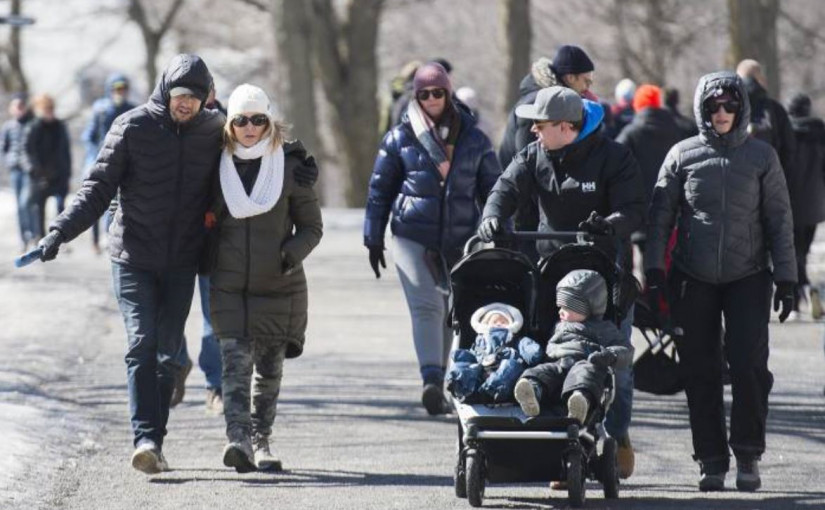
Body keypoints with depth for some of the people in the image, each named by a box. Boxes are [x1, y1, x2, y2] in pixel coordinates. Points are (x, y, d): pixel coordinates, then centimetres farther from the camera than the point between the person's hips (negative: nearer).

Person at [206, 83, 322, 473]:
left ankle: (260, 441, 20)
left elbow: (311, 227, 4)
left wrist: (291, 253, -14)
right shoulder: (218, 166, 4)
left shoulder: (289, 165, 0)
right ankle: (238, 438, -25)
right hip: (229, 286, 0)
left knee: (269, 368, 8)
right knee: (236, 361, -15)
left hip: (279, 286, 0)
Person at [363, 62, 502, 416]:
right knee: (426, 306, -17)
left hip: (460, 239, 2)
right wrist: (374, 238, 7)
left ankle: (438, 386, 17)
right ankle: (432, 381, -28)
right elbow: (380, 188, 10)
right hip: (412, 237, -2)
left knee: (450, 312, 7)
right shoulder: (401, 138, 5)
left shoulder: (473, 139, 9)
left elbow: (492, 190, 14)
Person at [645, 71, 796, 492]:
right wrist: (654, 269, -3)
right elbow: (660, 216, 6)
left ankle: (748, 454, 2)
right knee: (700, 373, 1)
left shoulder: (761, 156, 3)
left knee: (749, 365, -12)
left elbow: (779, 220, 4)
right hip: (694, 279, 1)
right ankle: (711, 460, 10)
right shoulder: (683, 155, 4)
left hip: (747, 278, -1)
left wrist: (785, 278, -1)